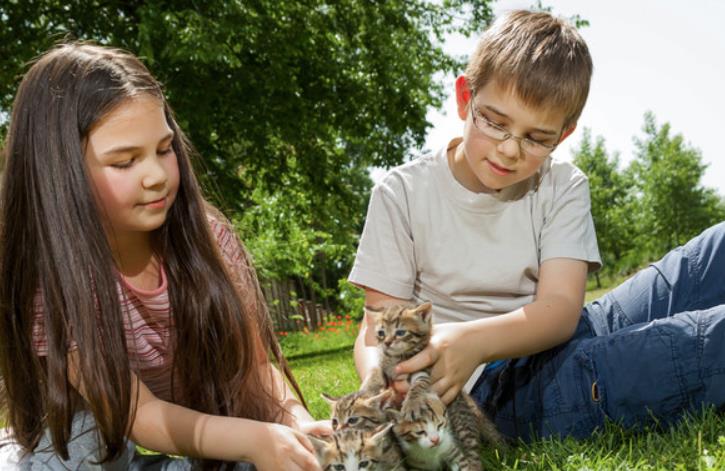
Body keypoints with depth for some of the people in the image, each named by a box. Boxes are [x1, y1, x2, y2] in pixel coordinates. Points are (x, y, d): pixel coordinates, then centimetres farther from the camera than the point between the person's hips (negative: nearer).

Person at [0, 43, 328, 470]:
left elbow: (255, 362, -14)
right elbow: (138, 416, -26)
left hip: (217, 422, 2)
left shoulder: (205, 235, -17)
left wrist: (294, 420, -36)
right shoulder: (52, 279, -24)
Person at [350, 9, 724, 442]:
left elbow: (560, 309, -11)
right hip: (496, 385, -4)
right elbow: (379, 326, -4)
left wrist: (476, 339, -34)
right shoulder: (402, 194, -1)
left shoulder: (562, 188, 4)